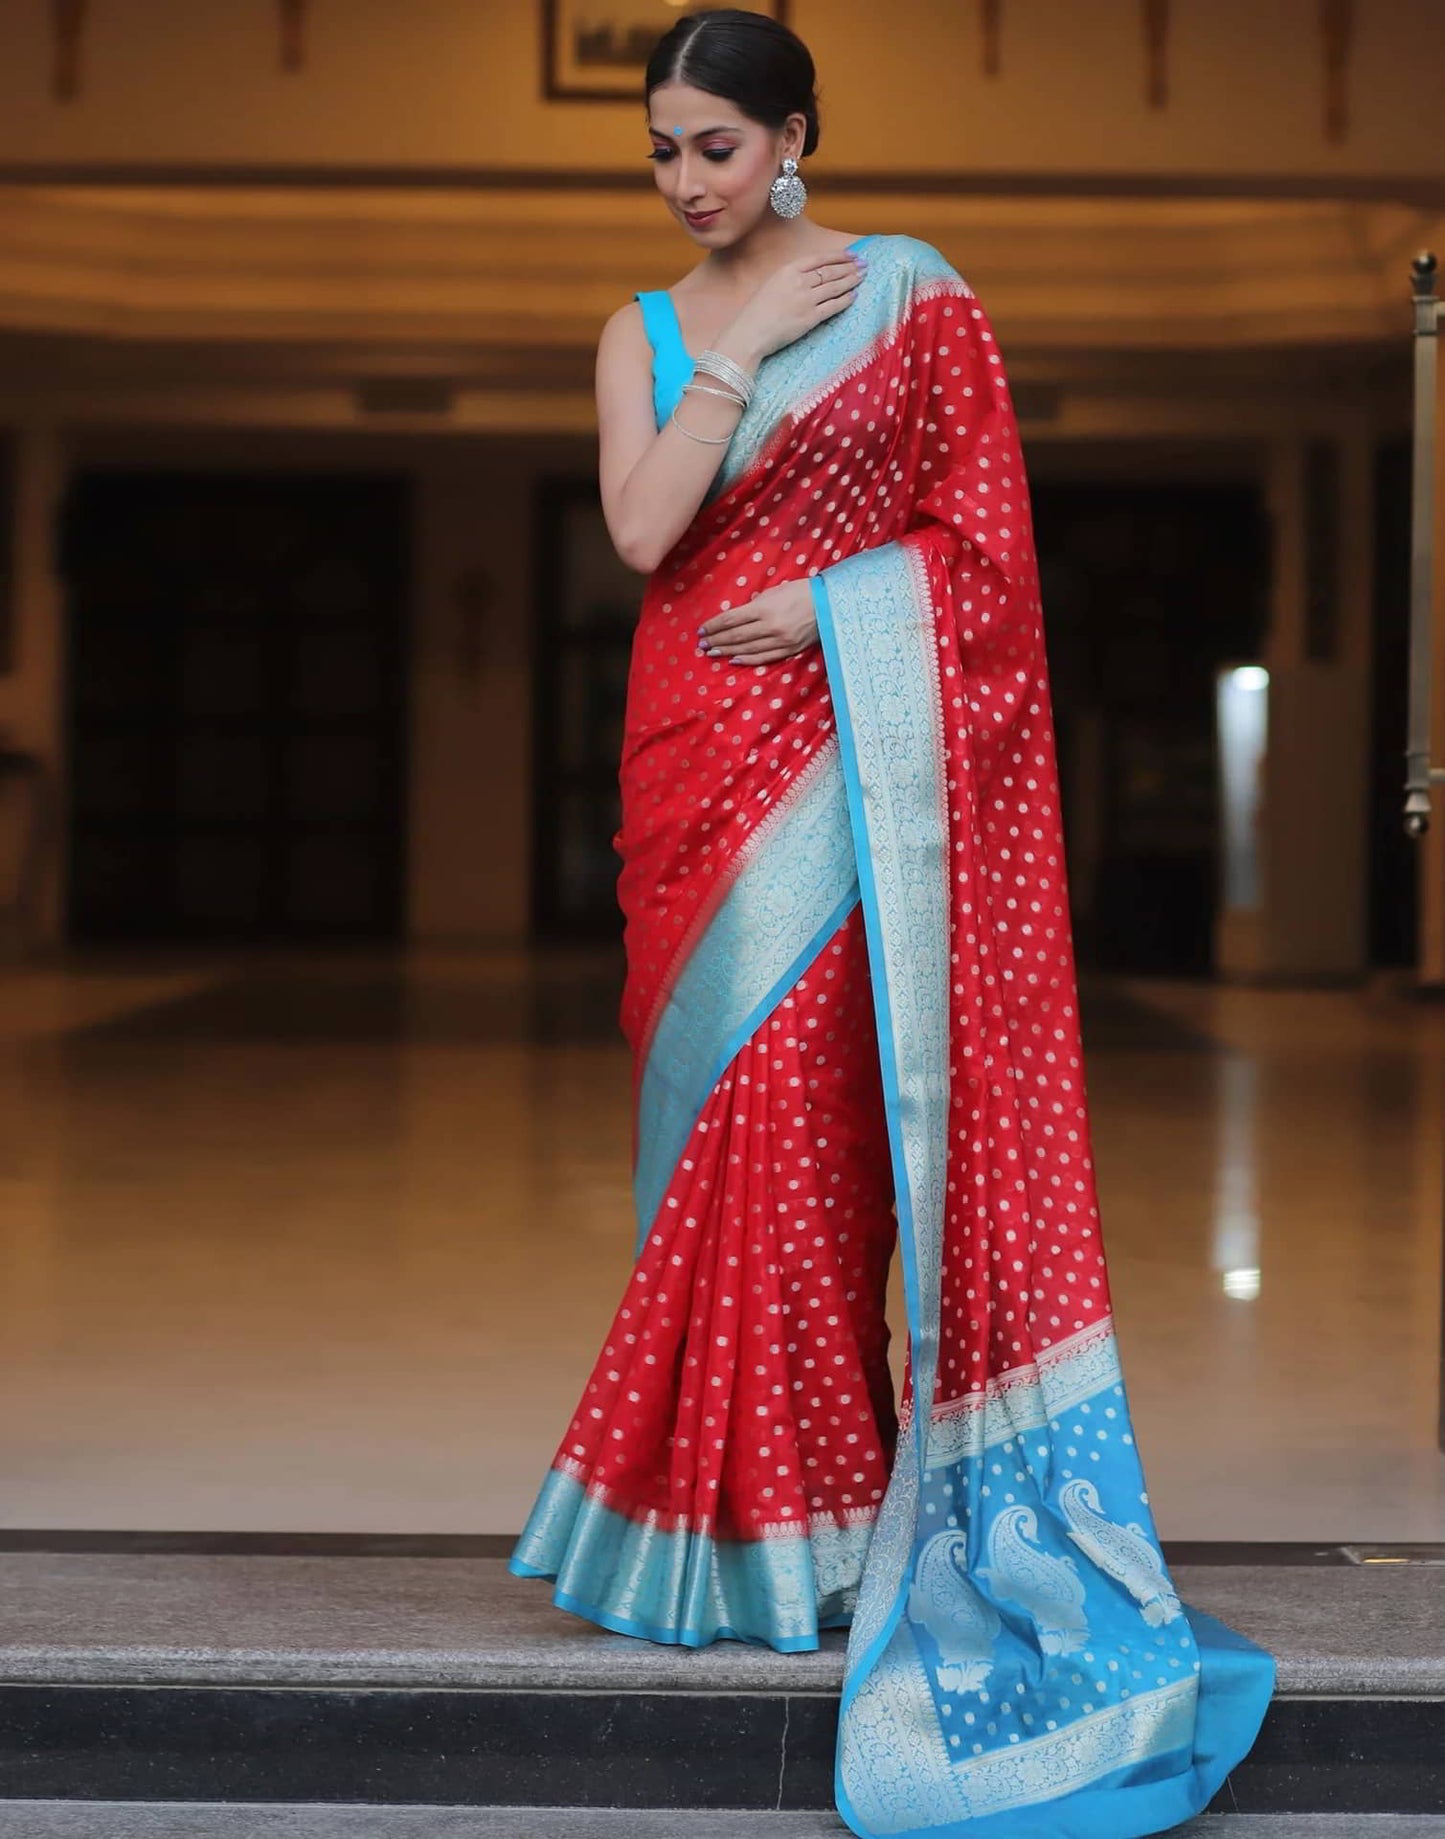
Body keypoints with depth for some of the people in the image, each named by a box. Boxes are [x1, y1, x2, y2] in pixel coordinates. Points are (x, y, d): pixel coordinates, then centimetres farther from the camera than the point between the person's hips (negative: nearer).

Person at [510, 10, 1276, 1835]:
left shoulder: (913, 298, 3)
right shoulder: (643, 334, 13)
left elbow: (988, 536, -1)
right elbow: (642, 528, -3)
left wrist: (831, 602, -12)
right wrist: (746, 351, -7)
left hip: (842, 743, -4)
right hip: (697, 750, 4)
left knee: (805, 1106, -9)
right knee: (720, 1105, 3)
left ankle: (810, 1510, 0)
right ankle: (730, 1492, 10)